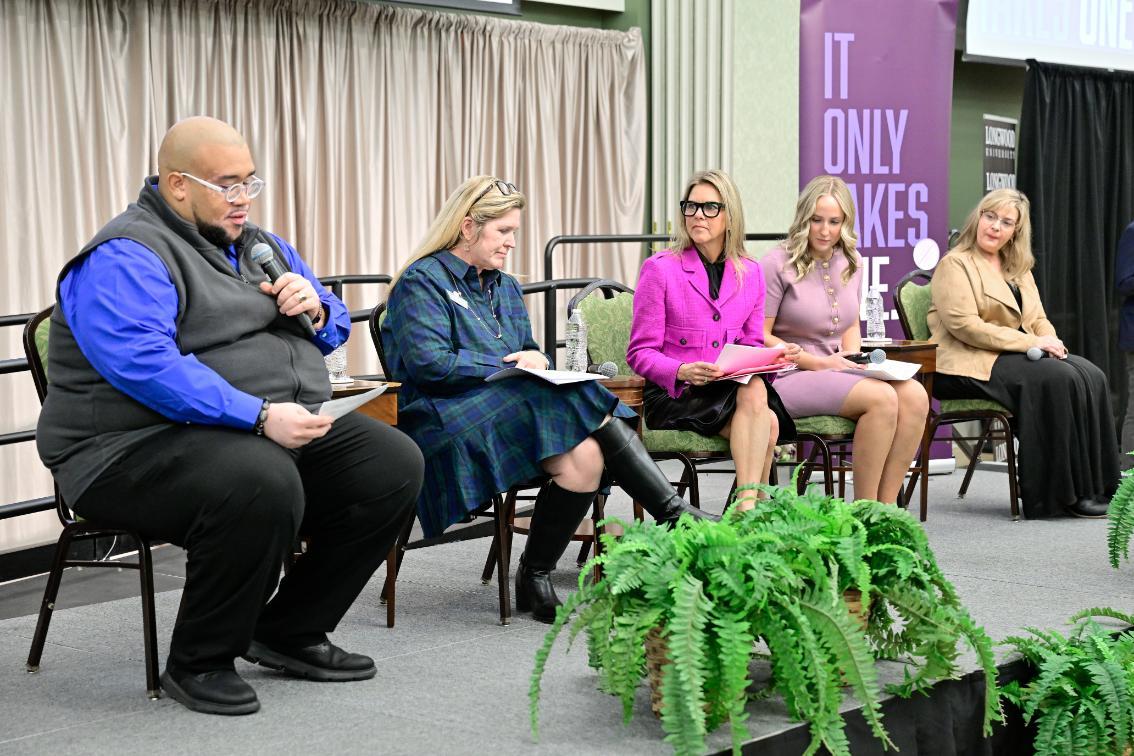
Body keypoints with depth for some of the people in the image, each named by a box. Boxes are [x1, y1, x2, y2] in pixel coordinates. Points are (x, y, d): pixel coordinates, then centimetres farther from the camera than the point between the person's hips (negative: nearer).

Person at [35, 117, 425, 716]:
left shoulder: (260, 246, 17)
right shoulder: (124, 258, -11)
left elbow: (336, 330, 25)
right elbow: (144, 364, -27)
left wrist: (316, 307, -1)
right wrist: (259, 415, -33)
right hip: (141, 444, -8)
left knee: (394, 464, -8)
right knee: (262, 481, -38)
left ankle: (290, 632, 6)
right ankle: (198, 664, -15)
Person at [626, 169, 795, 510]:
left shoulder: (750, 273, 13)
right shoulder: (659, 268, 0)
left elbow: (751, 345, 17)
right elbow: (640, 353, -2)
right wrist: (683, 371, -22)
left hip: (735, 386, 4)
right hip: (674, 393, -4)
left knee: (756, 390, -35)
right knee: (767, 423, -31)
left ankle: (749, 506, -38)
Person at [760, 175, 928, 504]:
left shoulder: (851, 262, 14)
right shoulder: (777, 264, -7)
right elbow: (759, 337, -8)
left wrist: (852, 360, 2)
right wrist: (817, 363, -15)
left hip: (835, 371, 7)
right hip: (789, 376, -7)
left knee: (915, 396, -21)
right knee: (882, 398, -30)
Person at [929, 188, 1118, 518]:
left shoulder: (1018, 269, 23)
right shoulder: (954, 265, -2)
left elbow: (1037, 318, 21)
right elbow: (964, 325, -14)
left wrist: (1050, 341, -5)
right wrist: (1030, 342, -18)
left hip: (1015, 355, 7)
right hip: (971, 366, -7)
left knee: (1090, 376, -18)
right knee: (1059, 379, -28)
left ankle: (1095, 486, -19)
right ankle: (1064, 493, -23)